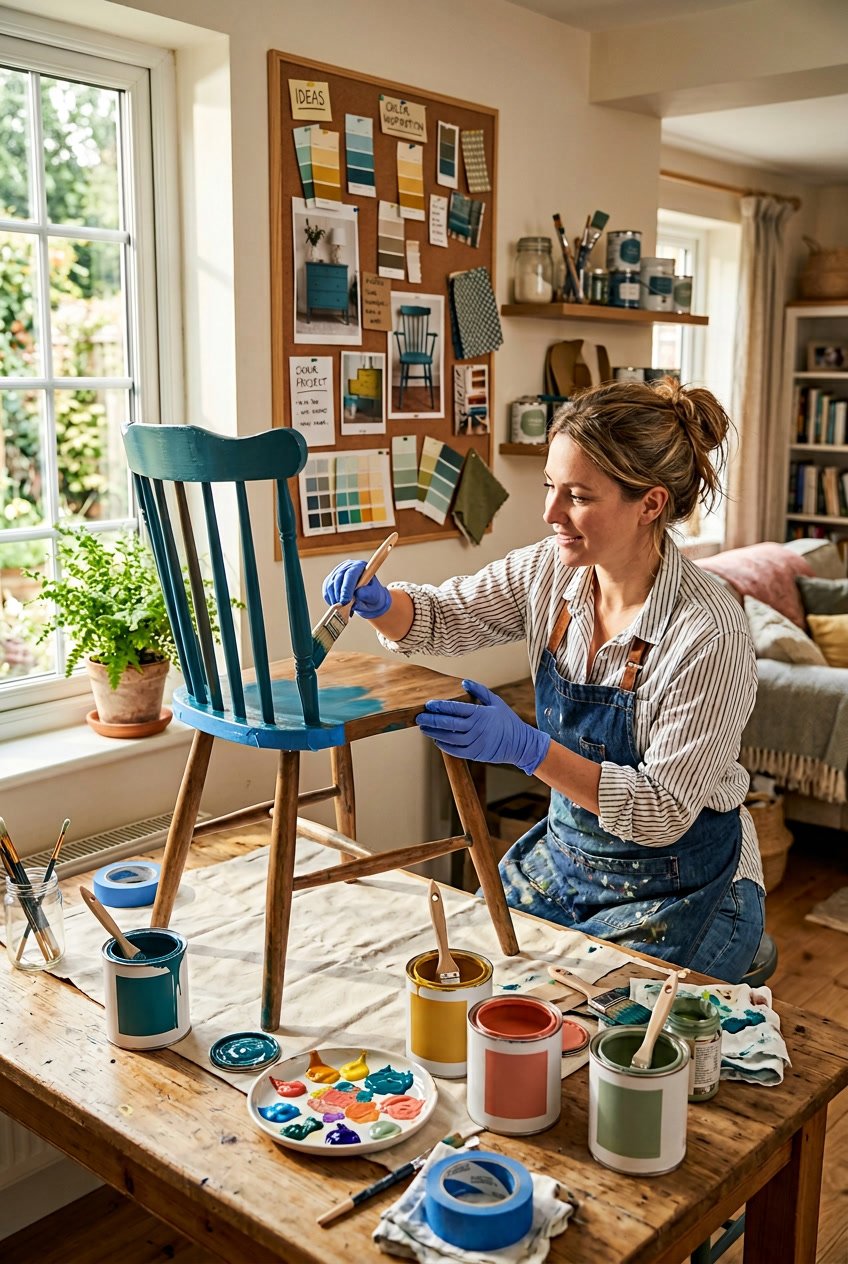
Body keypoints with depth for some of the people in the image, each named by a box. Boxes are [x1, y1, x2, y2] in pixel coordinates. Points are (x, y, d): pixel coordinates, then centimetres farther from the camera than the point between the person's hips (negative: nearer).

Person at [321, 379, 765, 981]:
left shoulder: (709, 631, -26)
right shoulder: (551, 570, -8)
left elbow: (665, 812, -25)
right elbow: (439, 617, 4)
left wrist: (526, 747, -34)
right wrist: (377, 601, -19)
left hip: (677, 891, -5)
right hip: (564, 856, 6)